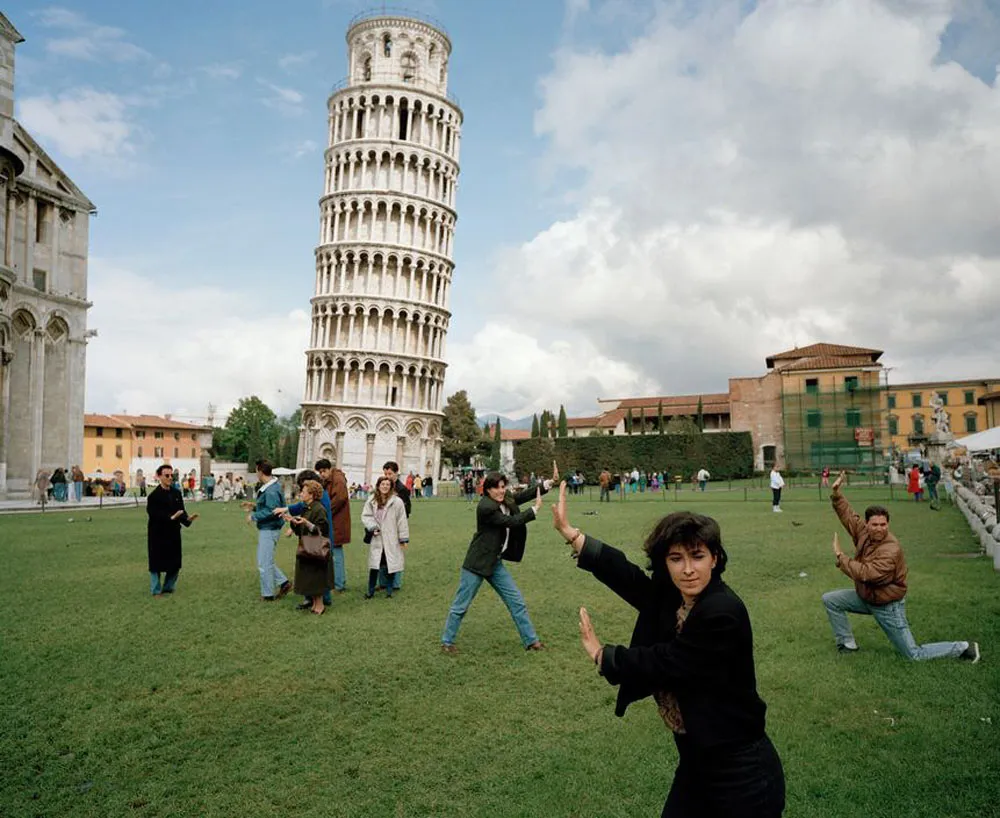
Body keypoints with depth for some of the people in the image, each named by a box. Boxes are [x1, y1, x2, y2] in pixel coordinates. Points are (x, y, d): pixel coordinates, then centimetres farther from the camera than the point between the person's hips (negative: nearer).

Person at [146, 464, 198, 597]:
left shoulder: (177, 493, 5)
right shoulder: (153, 496, -12)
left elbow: (181, 511, 4)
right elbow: (154, 515, -19)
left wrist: (187, 518, -16)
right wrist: (170, 517, -30)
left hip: (173, 532, 5)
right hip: (158, 534, -5)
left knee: (175, 563, 10)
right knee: (156, 563, 5)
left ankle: (168, 588, 27)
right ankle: (156, 591, 18)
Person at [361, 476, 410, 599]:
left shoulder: (397, 502, -9)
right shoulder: (371, 501, 1)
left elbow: (401, 521, -6)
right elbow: (365, 516, 3)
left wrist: (403, 538, -5)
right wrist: (372, 527, -13)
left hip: (391, 540, -2)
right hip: (376, 539, 2)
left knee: (391, 565, 4)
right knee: (374, 565, 5)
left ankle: (389, 591, 20)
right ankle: (370, 591, 19)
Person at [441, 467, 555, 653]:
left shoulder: (505, 500, 1)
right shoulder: (485, 507, -23)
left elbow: (524, 495, 1)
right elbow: (511, 522, -22)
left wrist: (550, 482, -10)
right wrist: (535, 509, -15)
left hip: (495, 562, 8)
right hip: (477, 562, -8)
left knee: (516, 601, 11)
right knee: (461, 605, 5)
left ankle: (531, 640, 22)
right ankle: (447, 642, 22)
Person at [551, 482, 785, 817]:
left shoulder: (722, 614, -25)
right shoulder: (673, 596, -2)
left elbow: (663, 663, -21)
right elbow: (628, 576, -7)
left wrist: (599, 653, -6)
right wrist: (569, 532, -9)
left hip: (739, 771, -7)